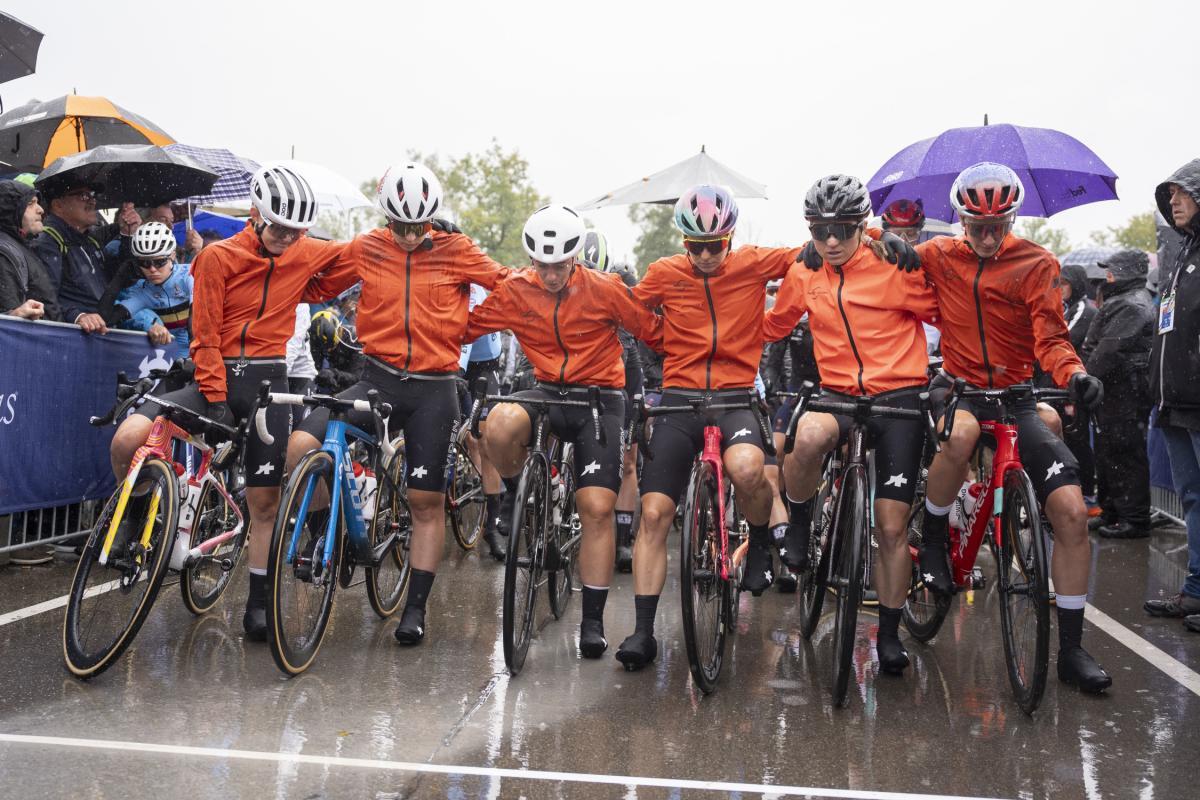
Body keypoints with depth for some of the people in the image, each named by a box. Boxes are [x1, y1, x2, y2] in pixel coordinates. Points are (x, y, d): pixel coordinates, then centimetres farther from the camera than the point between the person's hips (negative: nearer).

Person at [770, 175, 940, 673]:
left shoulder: (893, 268, -7)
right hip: (838, 394, 2)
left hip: (899, 398, -2)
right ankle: (798, 521, -8)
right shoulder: (803, 277, 5)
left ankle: (889, 633, 19)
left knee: (892, 525, 0)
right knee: (810, 434, -37)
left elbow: (943, 314, 6)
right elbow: (772, 327, 21)